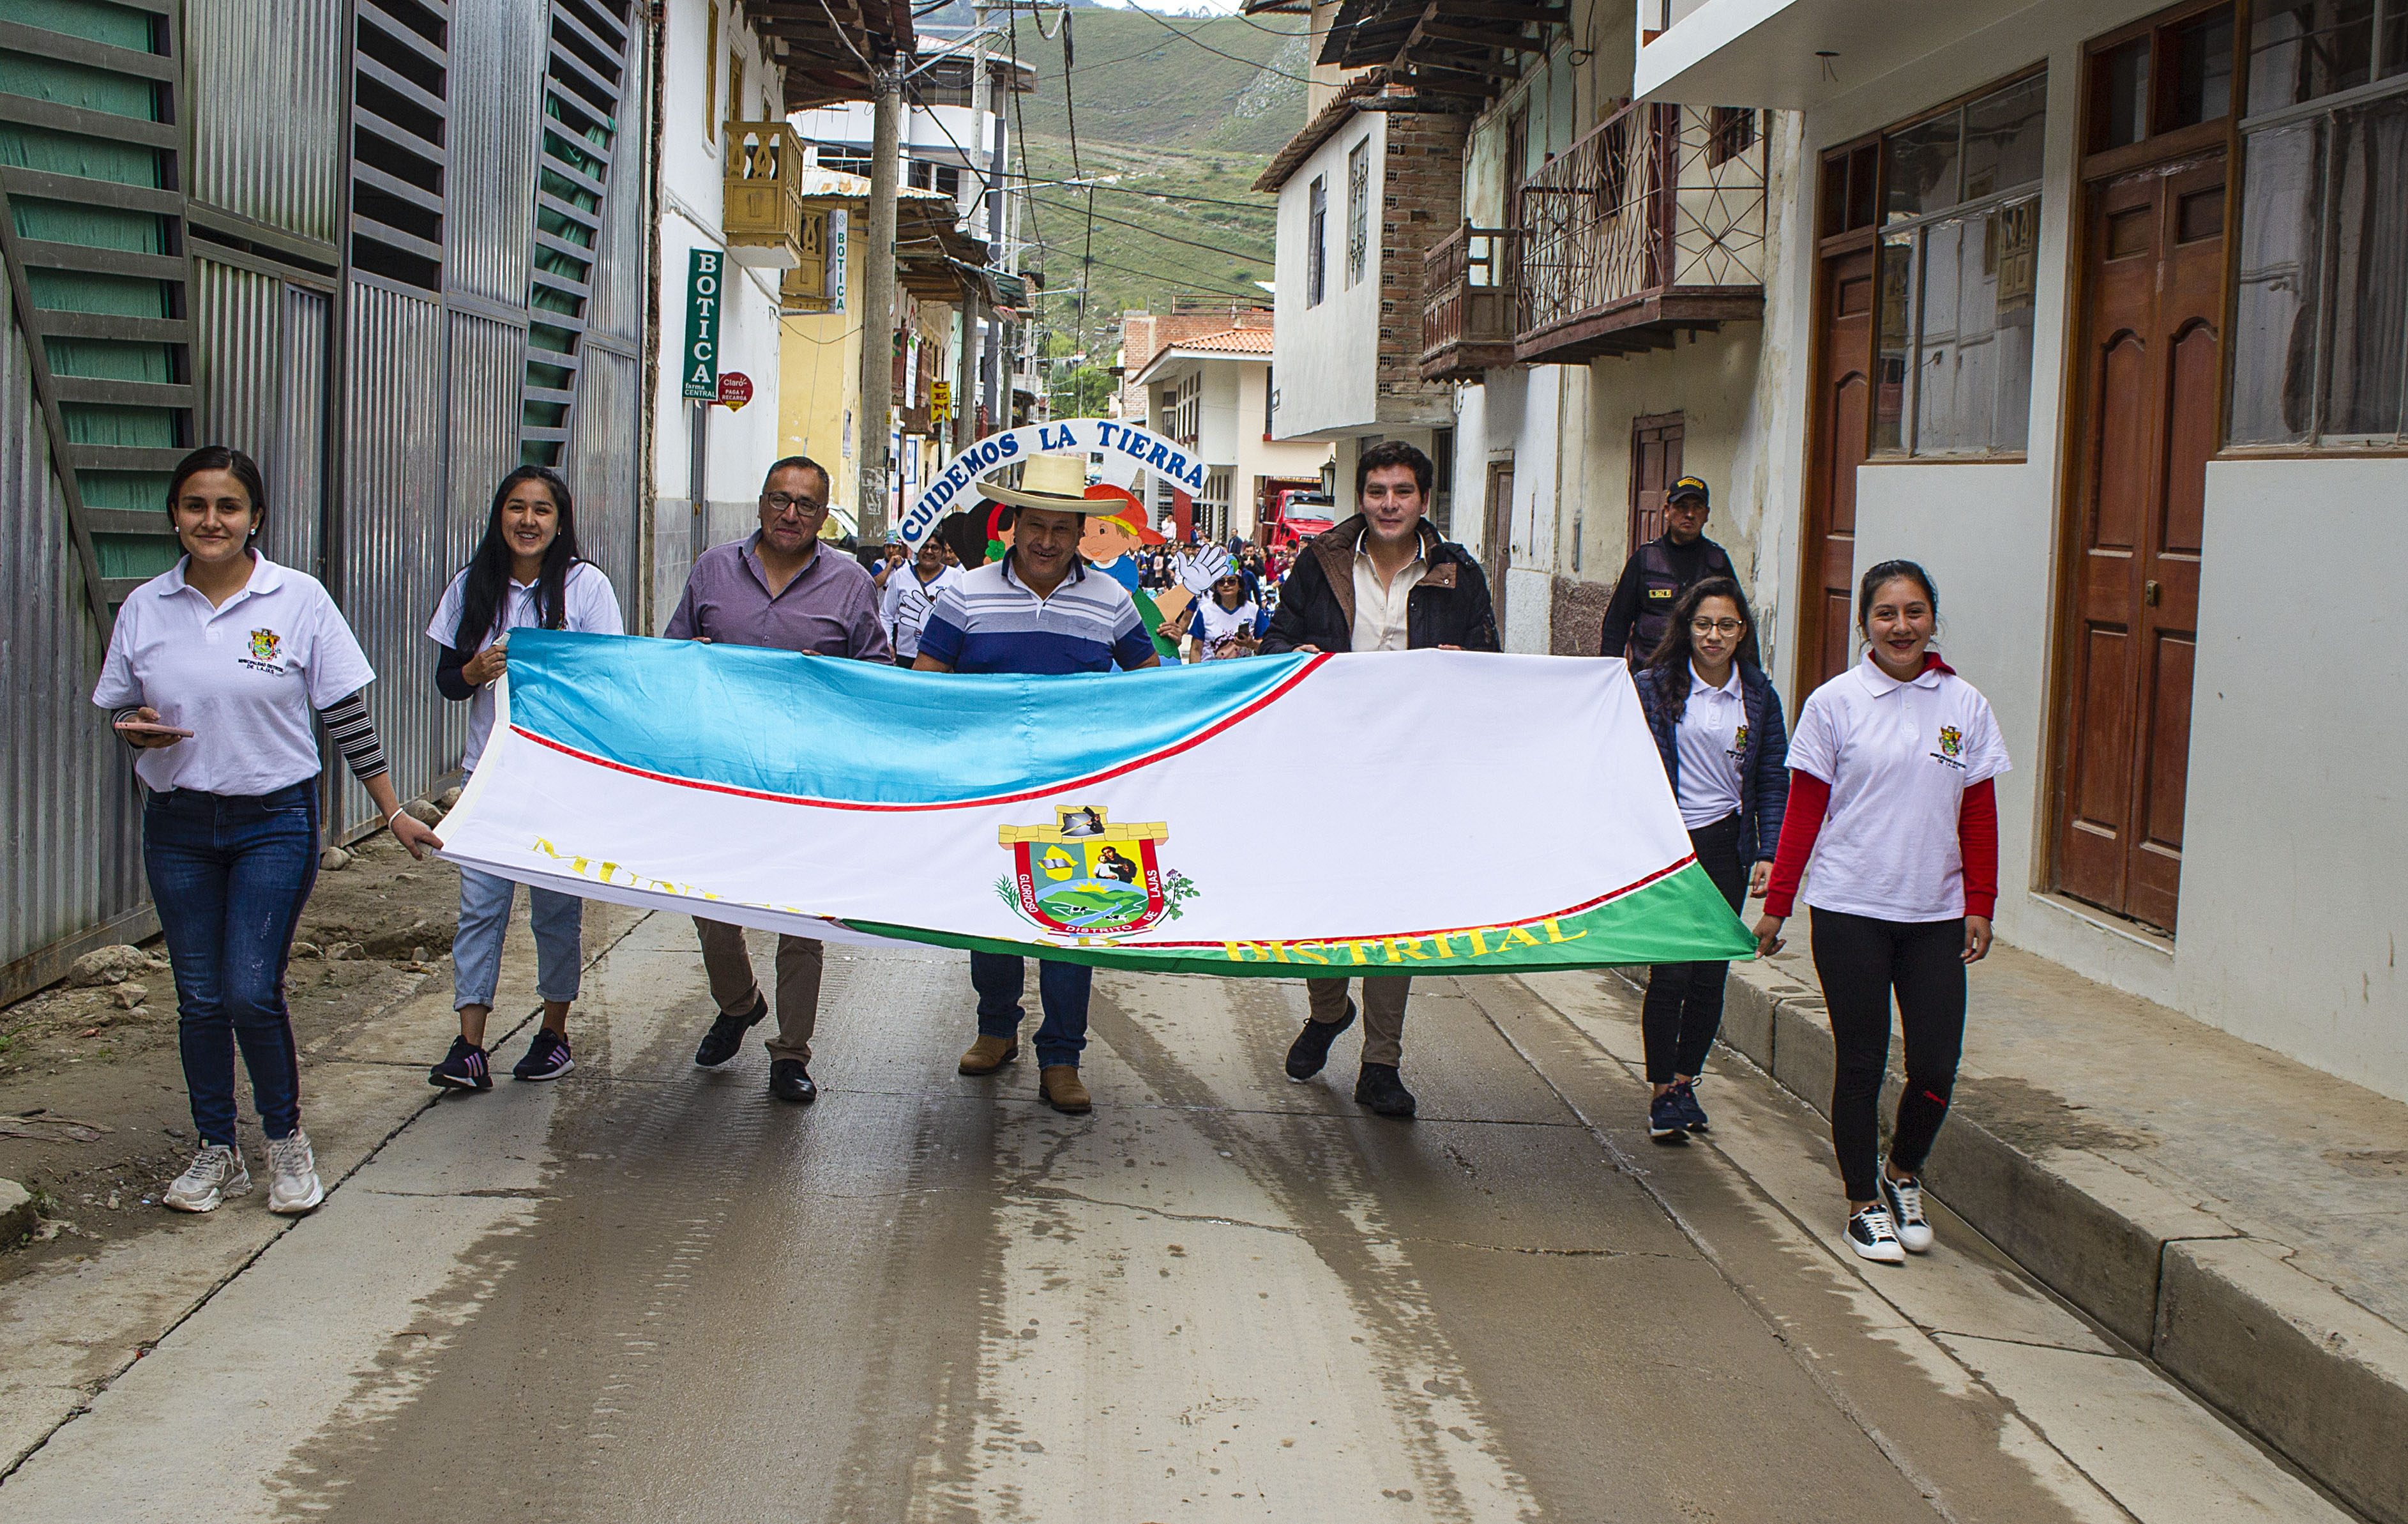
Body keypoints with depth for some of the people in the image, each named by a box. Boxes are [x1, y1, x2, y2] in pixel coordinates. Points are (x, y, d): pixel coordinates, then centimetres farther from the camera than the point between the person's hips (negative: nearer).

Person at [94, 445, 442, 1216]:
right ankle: (217, 1151, 23)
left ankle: (286, 1138, 15)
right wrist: (139, 729, -13)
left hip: (275, 821, -3)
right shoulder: (144, 609, 2)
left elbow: (348, 717, -2)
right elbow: (119, 709, 12)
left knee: (253, 992, -8)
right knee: (200, 998, 8)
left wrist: (394, 813, -1)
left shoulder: (299, 600, -5)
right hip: (178, 826, 3)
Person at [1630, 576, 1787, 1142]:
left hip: (1725, 844, 3)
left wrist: (1769, 854, 1)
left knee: (1710, 975, 6)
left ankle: (1686, 1081, 22)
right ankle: (1662, 1093, 5)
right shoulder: (1654, 687, -2)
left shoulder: (1758, 696, 6)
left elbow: (1773, 782, 8)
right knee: (1671, 972, -7)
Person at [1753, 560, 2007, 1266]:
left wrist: (1979, 905, 4)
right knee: (1861, 1063, 4)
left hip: (1936, 915, 2)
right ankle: (1865, 1203, 21)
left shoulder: (1964, 706, 4)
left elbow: (1978, 816, 9)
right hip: (1851, 910, -2)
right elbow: (1804, 810, -1)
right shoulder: (1835, 703, -3)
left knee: (1936, 1067, -1)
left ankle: (1903, 1174, 27)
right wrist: (1777, 904, -1)